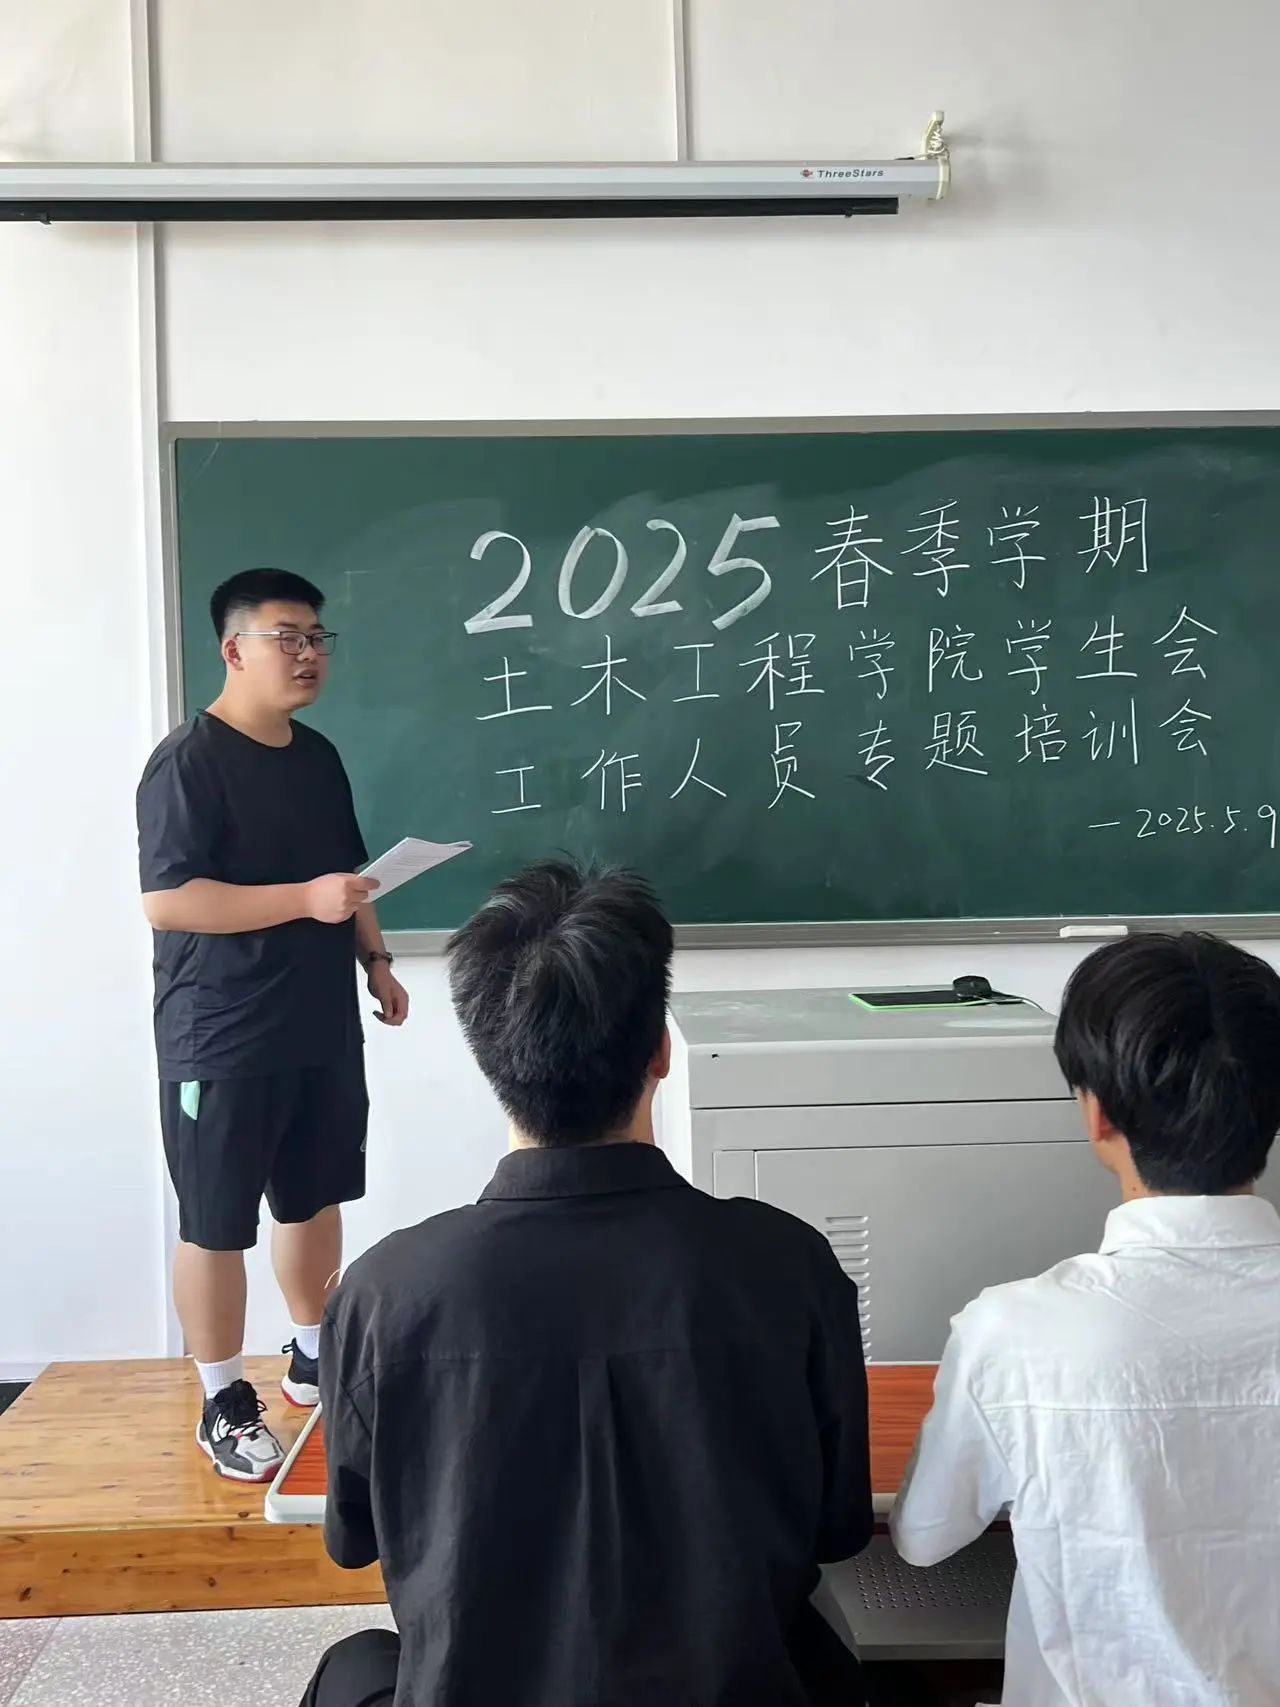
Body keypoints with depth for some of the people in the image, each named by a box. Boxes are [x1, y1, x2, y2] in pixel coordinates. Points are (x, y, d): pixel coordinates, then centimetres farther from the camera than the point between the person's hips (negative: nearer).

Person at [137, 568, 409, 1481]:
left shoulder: (319, 756, 10)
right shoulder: (187, 762, -14)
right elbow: (167, 901, -22)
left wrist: (375, 958, 12)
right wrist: (305, 899, -26)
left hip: (323, 1029, 8)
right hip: (222, 1041, -7)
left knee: (315, 1200, 18)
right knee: (216, 1226, 5)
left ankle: (315, 1357, 36)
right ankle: (225, 1402, 20)